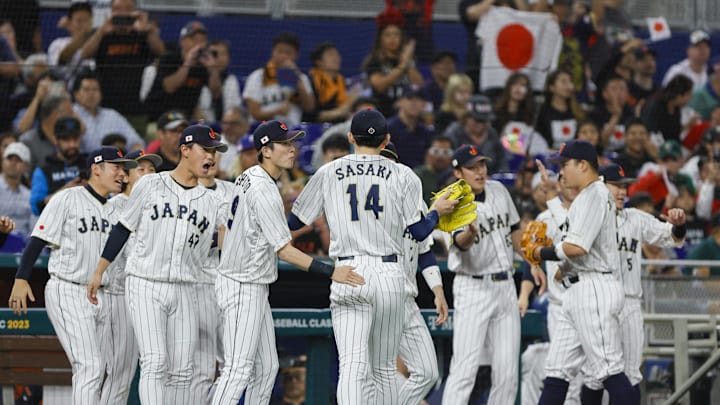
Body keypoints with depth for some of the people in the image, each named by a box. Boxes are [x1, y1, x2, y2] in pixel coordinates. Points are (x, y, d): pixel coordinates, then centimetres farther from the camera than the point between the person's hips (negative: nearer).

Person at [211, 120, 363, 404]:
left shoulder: (248, 178, 10)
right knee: (239, 368, -12)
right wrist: (331, 272, -29)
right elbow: (284, 250, -24)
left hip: (254, 288, 10)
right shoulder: (264, 190, -21)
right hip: (243, 287, -10)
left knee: (266, 367, 12)